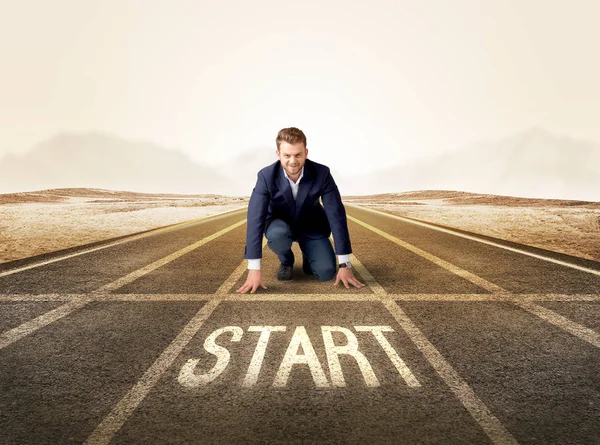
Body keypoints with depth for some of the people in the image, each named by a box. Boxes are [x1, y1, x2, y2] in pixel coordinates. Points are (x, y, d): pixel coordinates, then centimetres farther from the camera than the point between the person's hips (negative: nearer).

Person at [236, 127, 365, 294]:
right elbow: (255, 219, -31)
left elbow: (337, 215, -25)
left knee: (326, 272, -18)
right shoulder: (266, 176, -27)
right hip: (280, 224, 0)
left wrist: (345, 264, -27)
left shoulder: (322, 173, -26)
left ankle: (308, 255, 18)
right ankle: (286, 262, 0)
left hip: (312, 227, 0)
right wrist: (254, 269, -36)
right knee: (277, 234, -36)